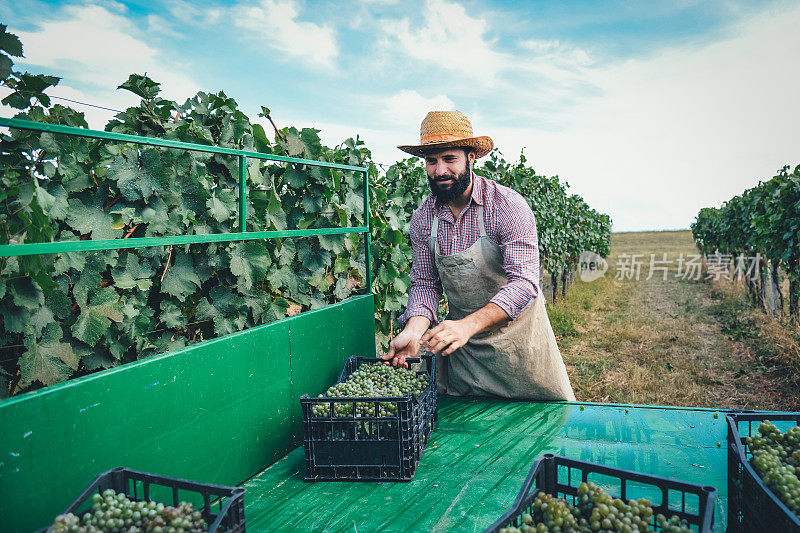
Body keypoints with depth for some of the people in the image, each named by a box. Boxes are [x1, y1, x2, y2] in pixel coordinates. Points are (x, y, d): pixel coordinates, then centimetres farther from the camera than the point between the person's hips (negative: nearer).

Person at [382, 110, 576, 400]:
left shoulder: (507, 205, -20)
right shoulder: (422, 218, -6)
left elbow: (524, 283, -28)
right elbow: (425, 284, -1)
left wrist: (468, 325, -41)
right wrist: (414, 330, -22)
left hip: (516, 331, -3)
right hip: (460, 335, 3)